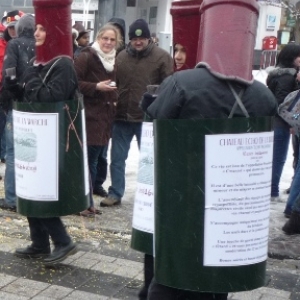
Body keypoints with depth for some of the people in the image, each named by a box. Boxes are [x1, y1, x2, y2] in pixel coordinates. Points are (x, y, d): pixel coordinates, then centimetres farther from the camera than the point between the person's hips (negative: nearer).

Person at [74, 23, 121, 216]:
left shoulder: (114, 60, 15)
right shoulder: (87, 57, -8)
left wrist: (114, 99, 10)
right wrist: (96, 87, -21)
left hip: (106, 116, 7)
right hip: (89, 115, -7)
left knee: (96, 158, 10)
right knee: (88, 159, -6)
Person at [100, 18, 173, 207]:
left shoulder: (162, 57, -4)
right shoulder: (121, 57, 10)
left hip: (148, 118, -4)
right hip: (122, 116, 4)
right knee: (117, 158, 7)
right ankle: (115, 194, 18)